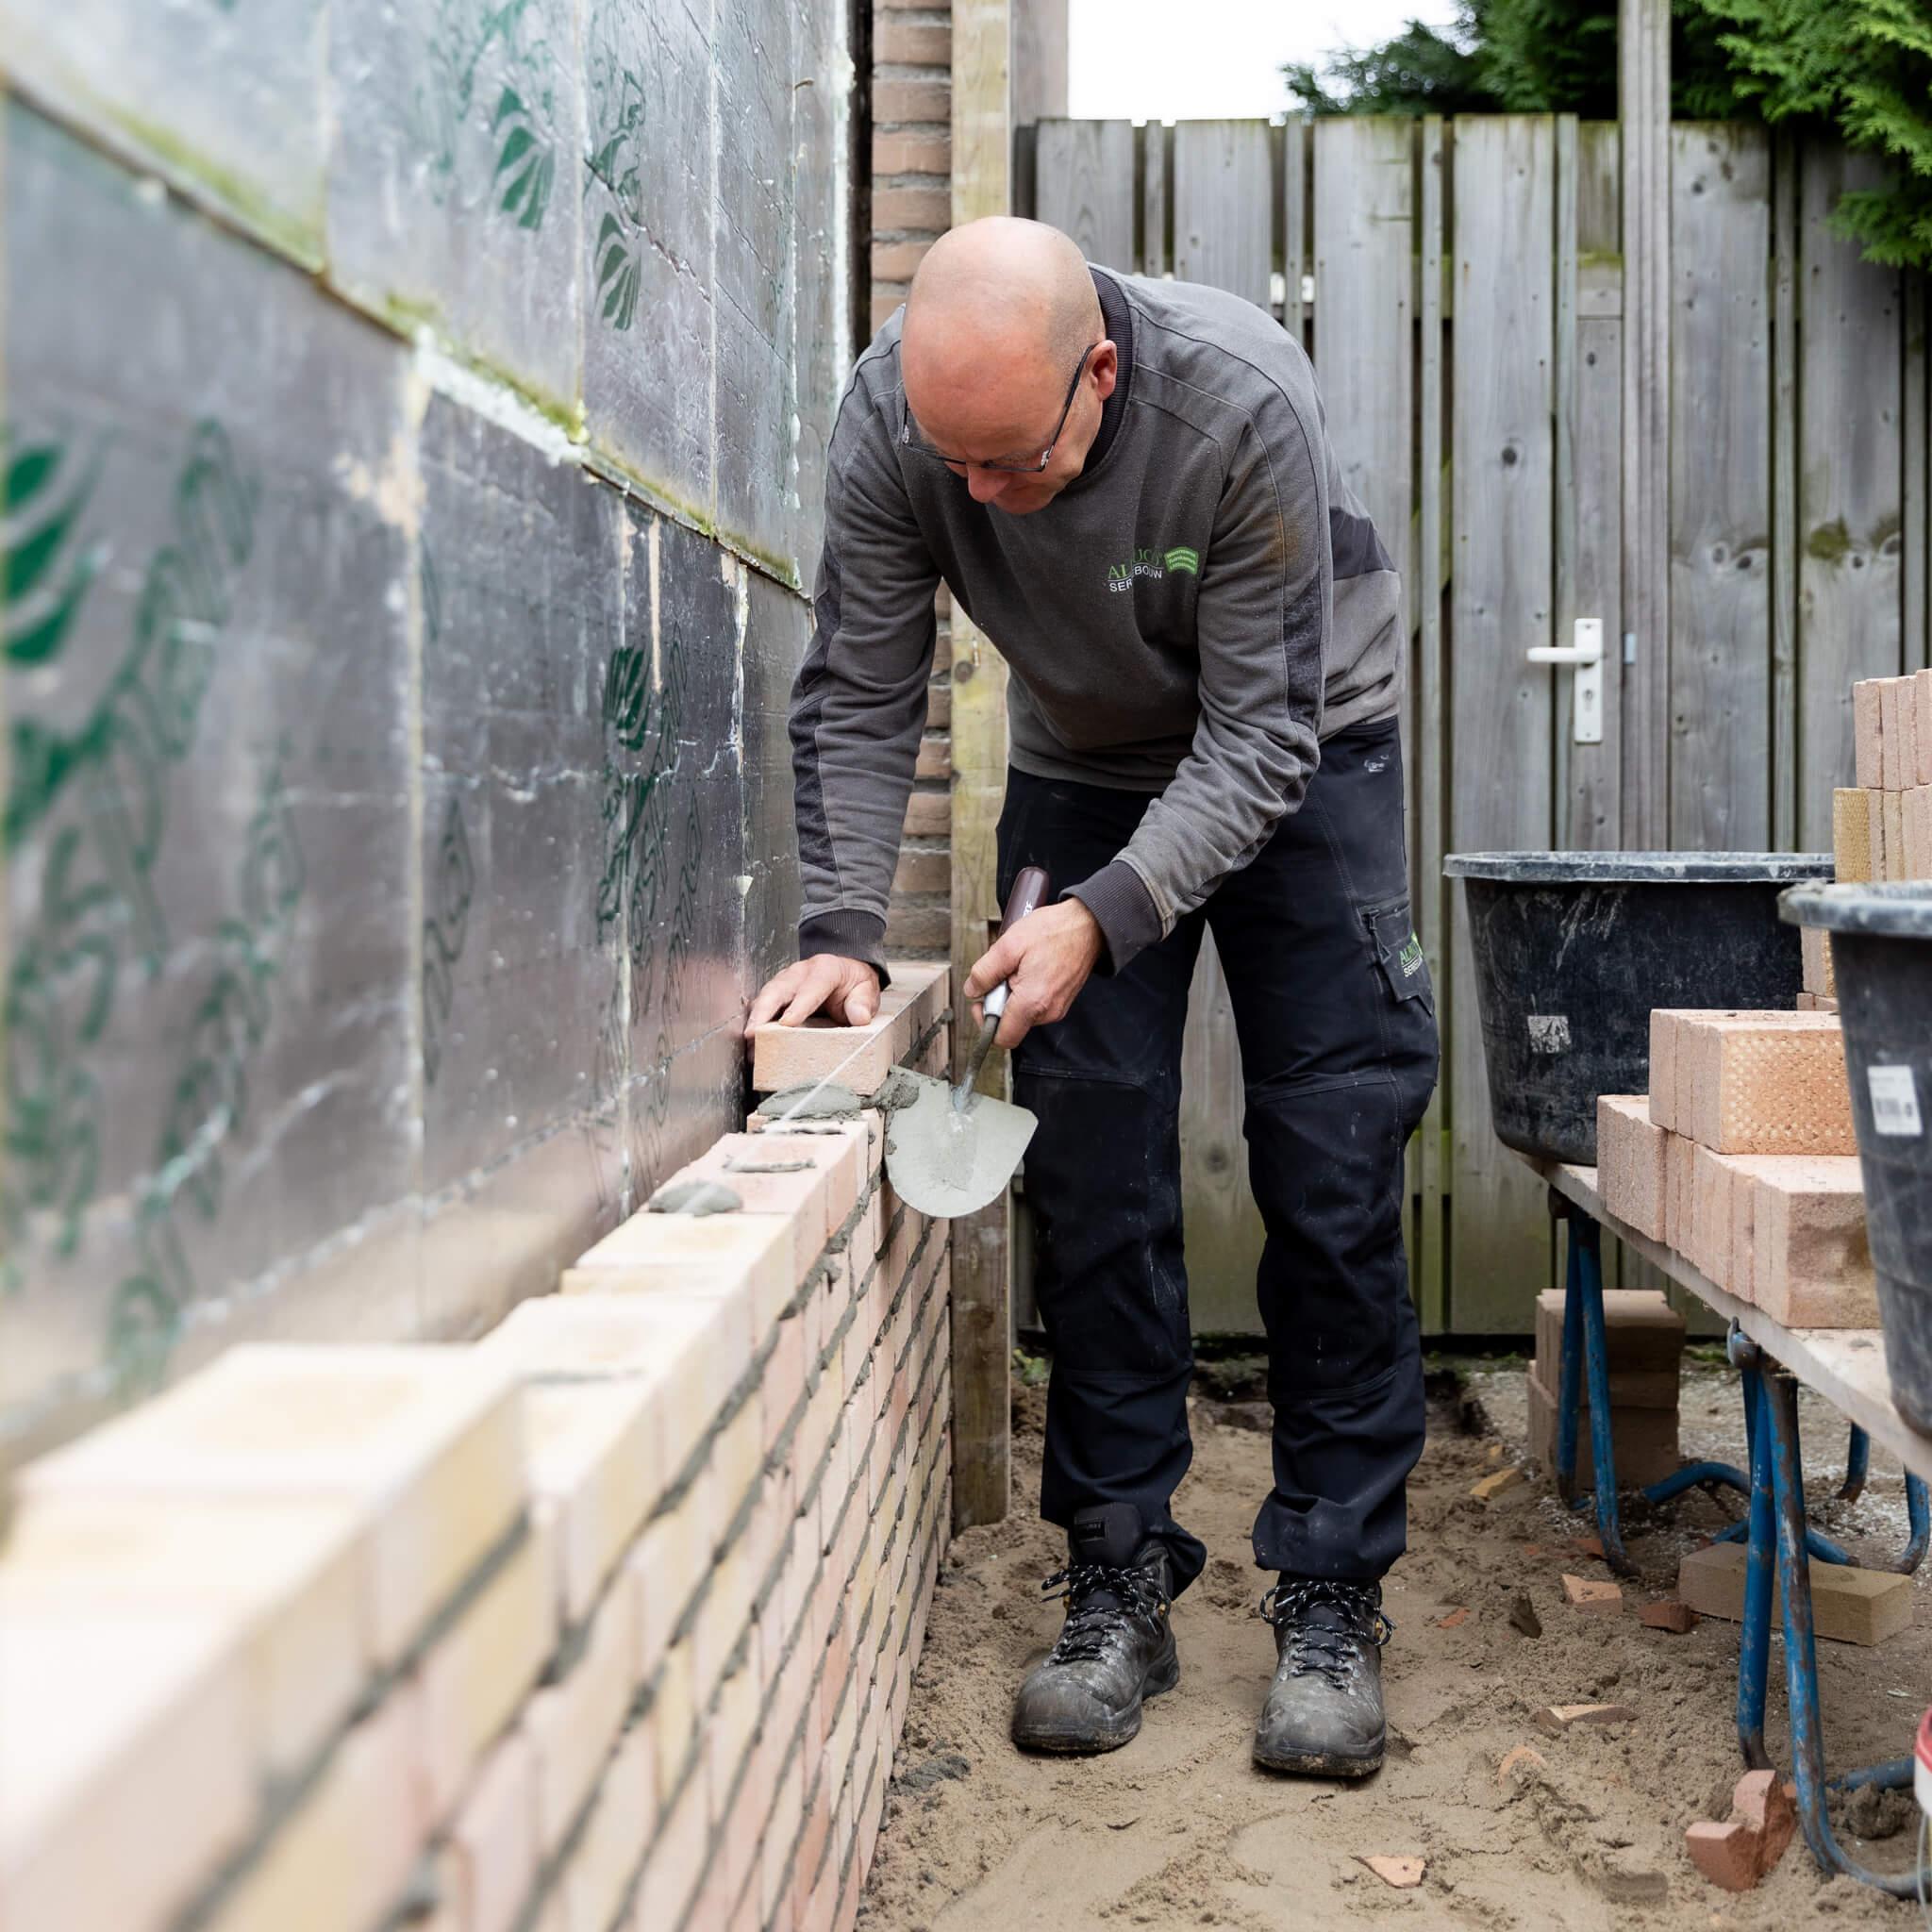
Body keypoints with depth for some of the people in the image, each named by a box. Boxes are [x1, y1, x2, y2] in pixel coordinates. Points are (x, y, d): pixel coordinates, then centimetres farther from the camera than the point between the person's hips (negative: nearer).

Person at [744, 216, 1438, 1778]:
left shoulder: (1243, 403, -35)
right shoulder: (892, 418, -26)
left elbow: (1260, 738, -29)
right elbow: (859, 697, -17)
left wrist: (1102, 918, -39)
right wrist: (844, 929, -28)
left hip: (1301, 749, -2)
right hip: (1085, 760, 3)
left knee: (1332, 1182, -7)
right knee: (1095, 1185, -3)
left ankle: (1332, 1603, 3)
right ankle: (1122, 1586, 7)